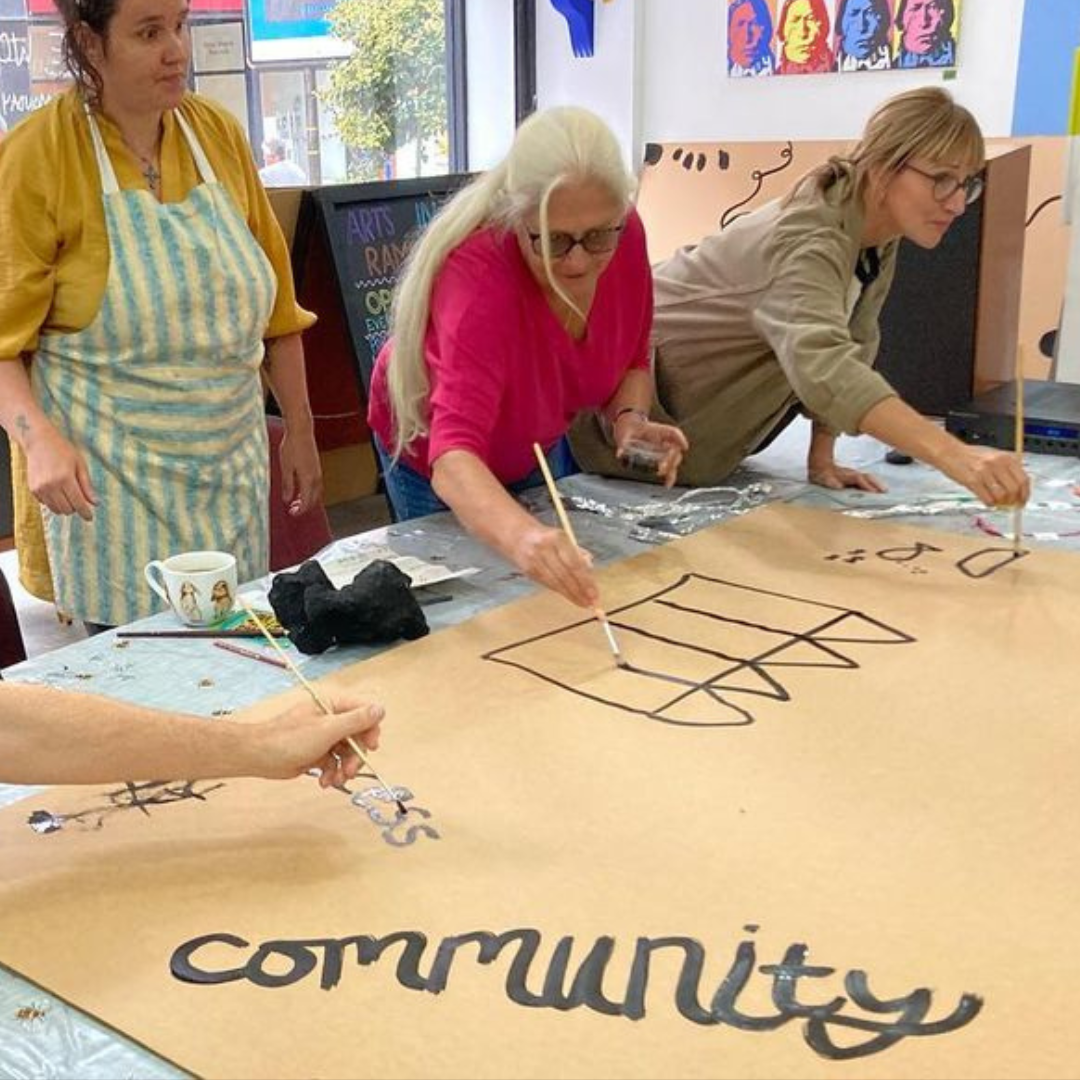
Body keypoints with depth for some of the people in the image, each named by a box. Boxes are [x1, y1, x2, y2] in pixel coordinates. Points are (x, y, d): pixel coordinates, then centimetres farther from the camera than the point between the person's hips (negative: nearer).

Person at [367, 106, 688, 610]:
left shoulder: (624, 236, -25)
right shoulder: (478, 273, -41)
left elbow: (632, 361, -5)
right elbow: (454, 457, -52)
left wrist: (629, 418, -27)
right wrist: (522, 537, -71)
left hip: (539, 445, 5)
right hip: (445, 470, -5)